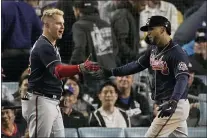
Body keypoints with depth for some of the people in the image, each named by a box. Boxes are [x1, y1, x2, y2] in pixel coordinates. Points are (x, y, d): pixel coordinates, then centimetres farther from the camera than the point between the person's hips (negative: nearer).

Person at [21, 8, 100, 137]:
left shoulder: (51, 46, 17)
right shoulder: (43, 46, -15)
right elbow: (58, 71, -31)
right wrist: (81, 68, -45)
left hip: (53, 102, 10)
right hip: (41, 102, -10)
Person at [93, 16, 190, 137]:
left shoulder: (177, 53, -18)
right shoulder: (154, 50, 11)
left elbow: (182, 79, -29)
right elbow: (137, 65, 22)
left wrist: (173, 102, -44)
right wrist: (111, 72, 17)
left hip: (176, 106, -9)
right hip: (166, 104, 9)